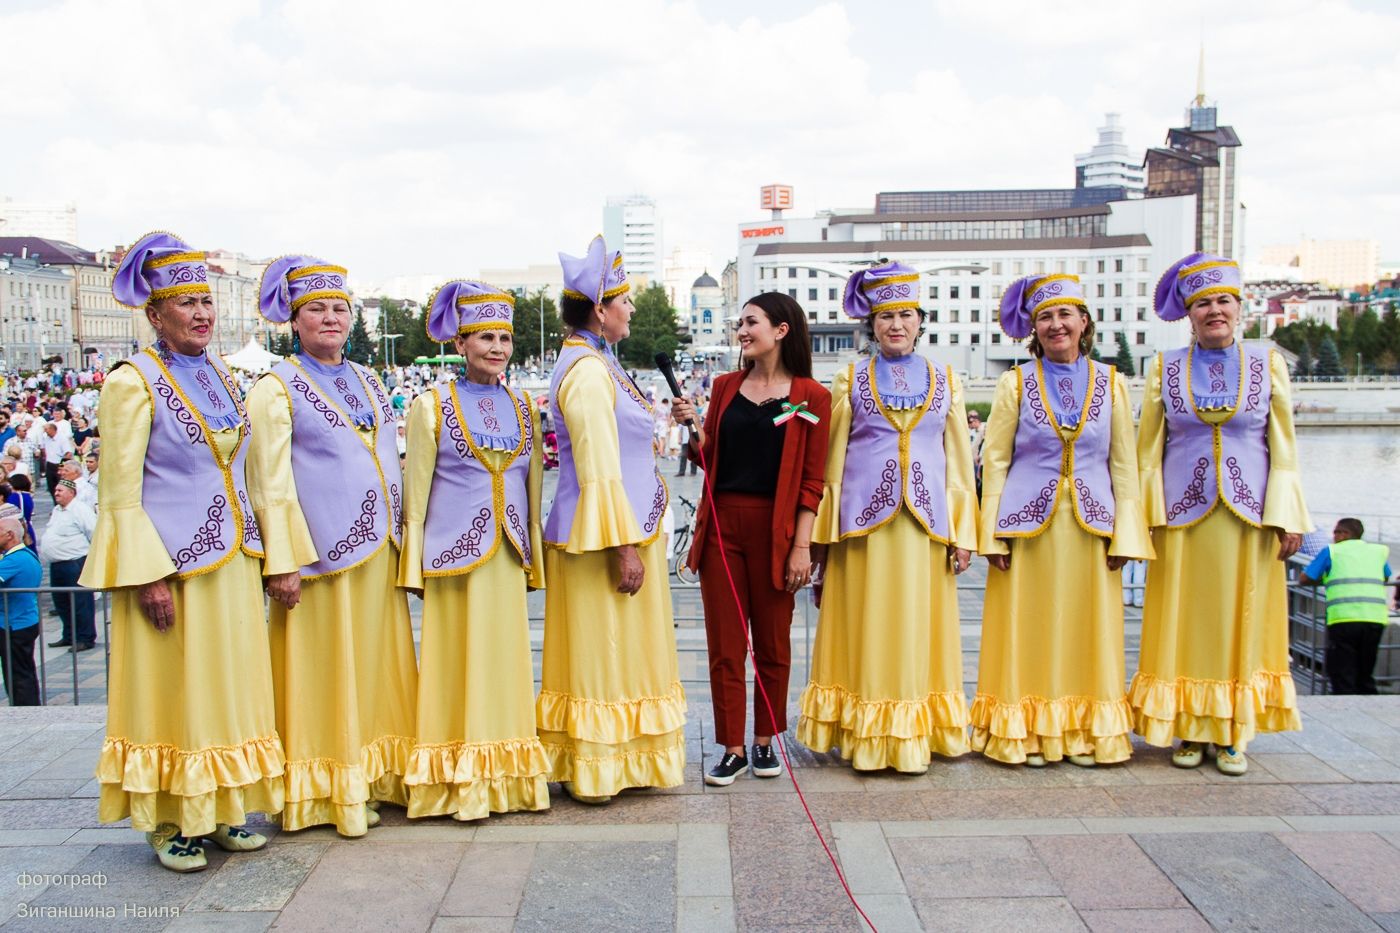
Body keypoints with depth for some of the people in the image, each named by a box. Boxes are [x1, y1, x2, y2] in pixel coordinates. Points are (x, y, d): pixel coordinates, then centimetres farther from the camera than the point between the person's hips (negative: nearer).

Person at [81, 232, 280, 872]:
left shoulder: (218, 375, 10)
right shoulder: (134, 381, -10)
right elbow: (121, 491, -12)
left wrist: (258, 552, 14)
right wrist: (150, 576, -17)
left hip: (229, 557, 7)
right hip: (171, 561, -6)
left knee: (228, 685, 12)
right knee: (172, 692, 3)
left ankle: (219, 809, 24)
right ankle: (168, 822, 17)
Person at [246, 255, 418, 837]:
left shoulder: (367, 382, 15)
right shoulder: (277, 389, -4)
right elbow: (270, 481, -10)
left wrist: (398, 536, 18)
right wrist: (283, 562, -16)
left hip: (377, 549, 6)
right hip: (320, 551, -6)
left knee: (376, 662, 12)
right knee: (324, 668, 2)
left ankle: (374, 775, 24)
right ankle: (329, 792, 13)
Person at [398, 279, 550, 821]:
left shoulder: (522, 406, 10)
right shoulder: (432, 405, -1)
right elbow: (416, 491, -1)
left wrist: (532, 558, 14)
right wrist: (414, 566, -3)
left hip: (508, 554, 4)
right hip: (456, 552, -4)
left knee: (507, 660, 9)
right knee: (459, 662, 0)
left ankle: (507, 778, 20)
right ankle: (460, 783, 12)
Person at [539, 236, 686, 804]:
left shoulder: (594, 364, 14)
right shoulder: (588, 371, -18)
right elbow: (599, 470, -22)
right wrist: (624, 546, -22)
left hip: (626, 526, 10)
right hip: (606, 533, -10)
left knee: (614, 652, 16)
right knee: (602, 654, 0)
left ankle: (604, 763, 27)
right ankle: (596, 771, 12)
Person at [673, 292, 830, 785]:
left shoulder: (810, 396, -1)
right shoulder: (726, 386, 10)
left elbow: (812, 479, -3)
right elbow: (706, 457, 12)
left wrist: (801, 545, -8)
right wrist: (692, 428, -7)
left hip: (775, 528, -3)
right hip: (721, 523, 3)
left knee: (772, 642, 8)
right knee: (725, 644, 3)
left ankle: (765, 742, 23)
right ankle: (732, 748, 13)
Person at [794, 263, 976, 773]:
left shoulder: (944, 382, 11)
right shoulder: (850, 380, 7)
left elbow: (959, 461, 11)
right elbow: (830, 458, 5)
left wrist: (963, 532, 4)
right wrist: (825, 534, 0)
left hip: (925, 520, 1)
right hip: (864, 520, -1)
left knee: (918, 628, 5)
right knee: (867, 630, 2)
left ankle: (916, 737, 17)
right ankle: (867, 739, 12)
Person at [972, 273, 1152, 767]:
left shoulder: (1110, 383, 7)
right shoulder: (1015, 383, 2)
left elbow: (1124, 463, 8)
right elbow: (995, 461, 1)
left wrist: (1124, 533, 1)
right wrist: (993, 536, -6)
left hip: (1090, 527, 2)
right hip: (1028, 526, -1)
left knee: (1087, 632, 7)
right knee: (1028, 633, 2)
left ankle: (1083, 733, 19)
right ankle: (1027, 734, 13)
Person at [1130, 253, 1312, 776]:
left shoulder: (1267, 365, 4)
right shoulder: (1165, 368, 4)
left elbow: (1284, 449, 5)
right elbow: (1148, 450, 5)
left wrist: (1287, 516, -2)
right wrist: (1147, 516, -2)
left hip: (1248, 515, 0)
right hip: (1182, 515, 0)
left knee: (1241, 622, 5)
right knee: (1183, 625, 3)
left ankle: (1233, 734, 15)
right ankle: (1190, 731, 14)